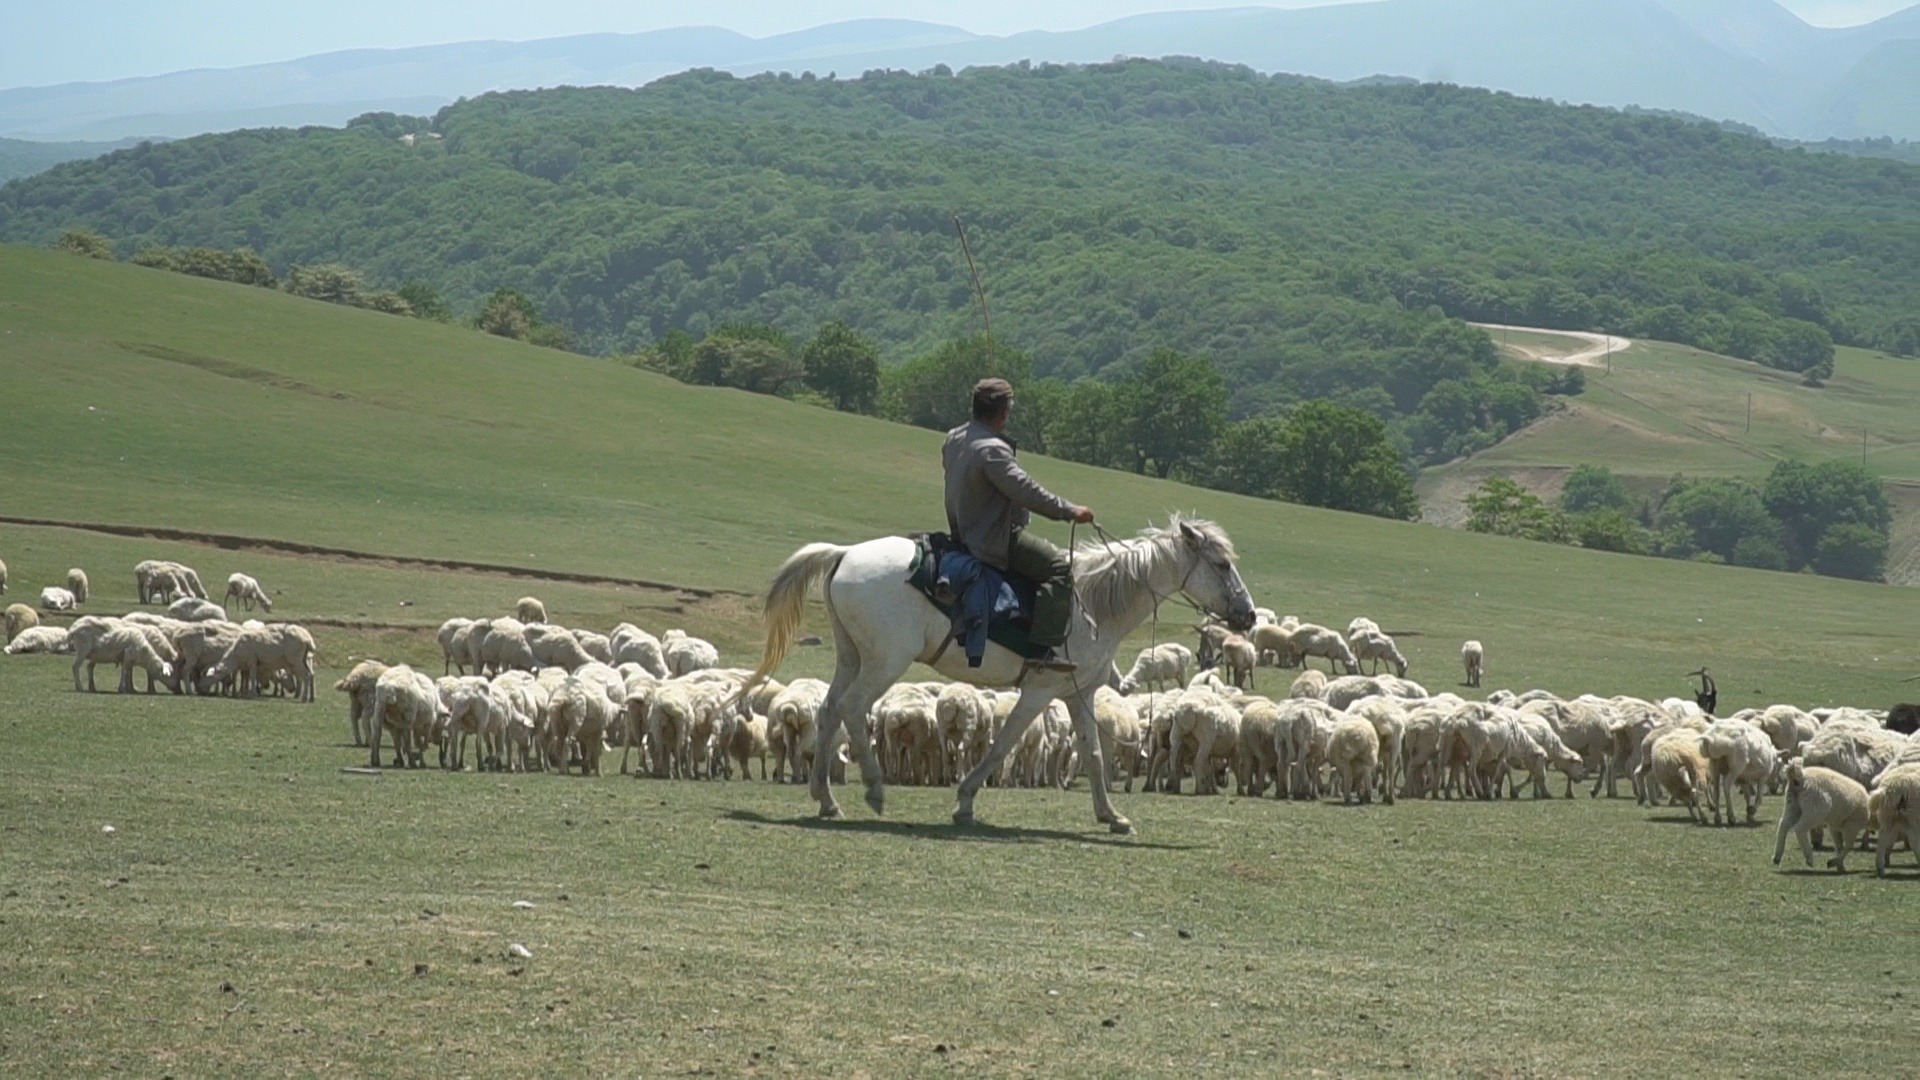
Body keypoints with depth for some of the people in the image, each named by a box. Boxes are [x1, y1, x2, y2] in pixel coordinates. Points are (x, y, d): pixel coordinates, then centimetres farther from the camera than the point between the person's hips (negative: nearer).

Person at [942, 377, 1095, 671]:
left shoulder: (954, 439, 6)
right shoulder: (991, 450, -25)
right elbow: (1026, 492, -28)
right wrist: (1070, 511, -18)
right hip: (995, 541, -11)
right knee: (1058, 566, -17)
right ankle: (1043, 647, -26)